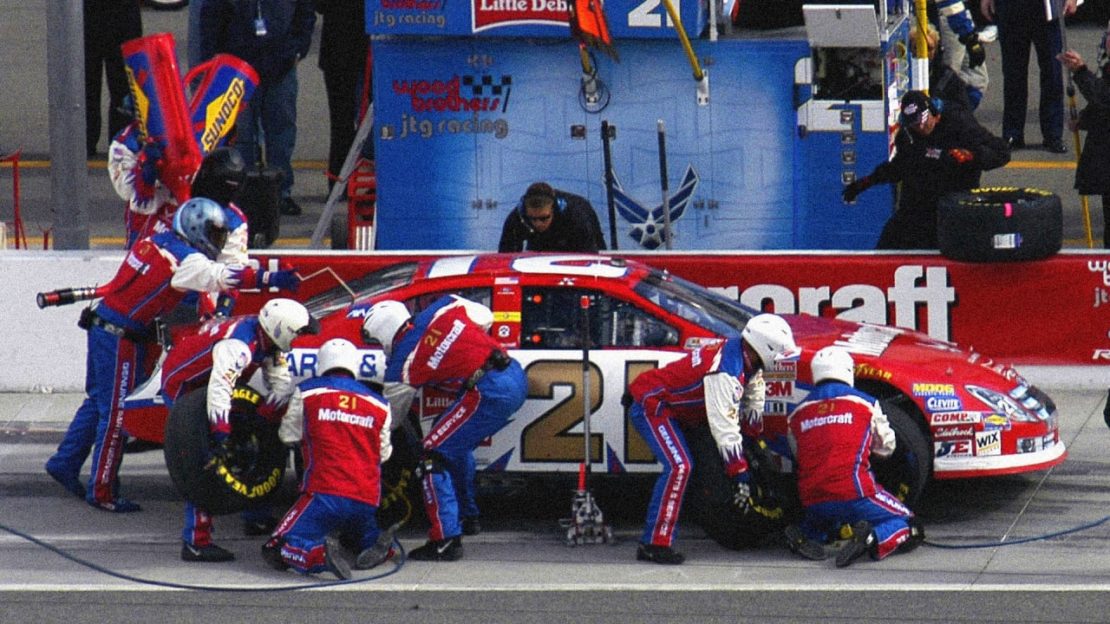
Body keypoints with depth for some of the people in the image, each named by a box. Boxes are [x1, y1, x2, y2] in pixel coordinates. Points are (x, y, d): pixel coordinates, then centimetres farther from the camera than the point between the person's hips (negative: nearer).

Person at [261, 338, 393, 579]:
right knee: (371, 533, 34)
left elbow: (288, 436, 15)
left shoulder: (307, 392, 5)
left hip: (325, 494, -4)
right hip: (368, 502, 4)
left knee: (276, 550, -2)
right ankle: (377, 546, -2)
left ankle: (319, 553, -33)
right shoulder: (380, 405, 13)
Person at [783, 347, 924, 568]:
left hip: (812, 499, 5)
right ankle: (871, 538, -25)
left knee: (826, 518, 39)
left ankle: (804, 535, 5)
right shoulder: (865, 403, 5)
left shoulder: (797, 414, 13)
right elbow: (886, 447, 18)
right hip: (853, 493, -4)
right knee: (910, 529, 7)